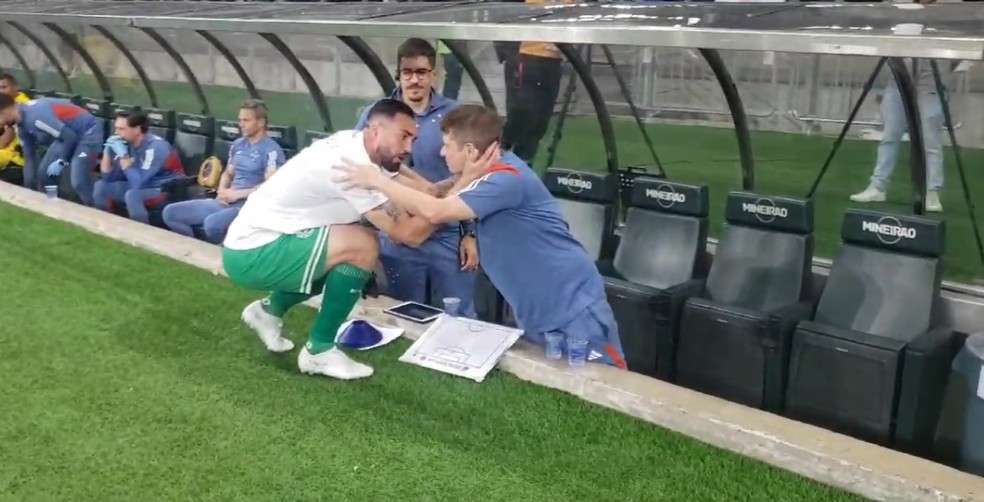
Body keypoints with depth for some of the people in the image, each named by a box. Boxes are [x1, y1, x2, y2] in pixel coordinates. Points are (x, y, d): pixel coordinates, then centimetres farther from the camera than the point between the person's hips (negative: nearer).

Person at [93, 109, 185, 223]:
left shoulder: (155, 146, -25)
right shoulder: (128, 143, -3)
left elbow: (138, 183, -32)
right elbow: (108, 178, 2)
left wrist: (122, 155, -28)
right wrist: (108, 150, -11)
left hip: (169, 191, -8)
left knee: (132, 195, -33)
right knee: (101, 186, 3)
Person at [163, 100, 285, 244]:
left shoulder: (271, 150, -9)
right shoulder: (237, 145, 16)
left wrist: (237, 194, -16)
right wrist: (222, 191, 2)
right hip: (224, 202, 9)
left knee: (212, 223, -39)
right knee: (170, 212, 1)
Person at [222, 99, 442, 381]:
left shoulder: (353, 145, 3)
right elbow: (406, 234, -24)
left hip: (252, 244, 10)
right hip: (251, 254, -10)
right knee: (363, 246, -21)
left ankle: (271, 310, 27)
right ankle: (319, 351, -6)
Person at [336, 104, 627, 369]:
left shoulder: (507, 179, -22)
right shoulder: (493, 174, 9)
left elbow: (435, 212, -30)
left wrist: (377, 180, -20)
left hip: (573, 307, -10)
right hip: (537, 312, 10)